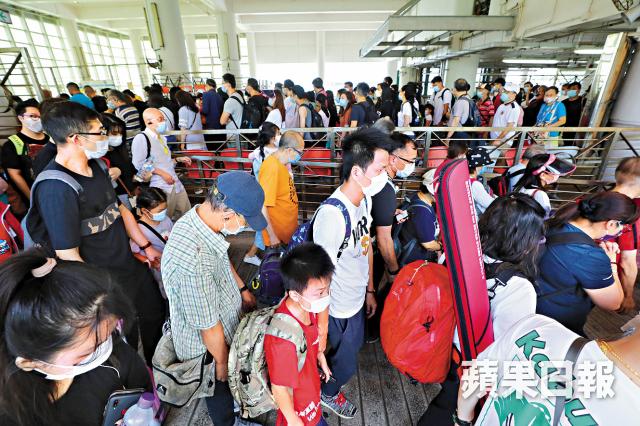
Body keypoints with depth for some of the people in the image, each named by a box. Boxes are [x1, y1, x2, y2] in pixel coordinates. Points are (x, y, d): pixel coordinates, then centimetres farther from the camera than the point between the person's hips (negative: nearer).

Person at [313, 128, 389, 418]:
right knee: (345, 363, 21)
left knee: (353, 348, 32)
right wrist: (322, 329, -20)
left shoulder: (366, 198, -7)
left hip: (358, 300, 7)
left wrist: (370, 290, 14)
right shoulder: (332, 215, -34)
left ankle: (335, 377, 63)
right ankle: (328, 392, 55)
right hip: (339, 311, -7)